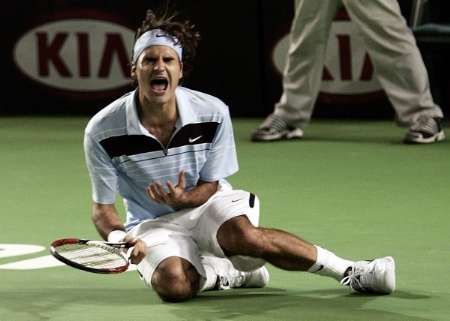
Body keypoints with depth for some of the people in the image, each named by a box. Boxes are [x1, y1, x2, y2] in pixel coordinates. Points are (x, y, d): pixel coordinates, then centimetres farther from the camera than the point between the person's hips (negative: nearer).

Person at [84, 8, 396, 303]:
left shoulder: (212, 113, -14)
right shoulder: (102, 131, -17)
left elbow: (210, 186, -2)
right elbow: (103, 207, -7)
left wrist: (184, 198, -26)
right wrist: (118, 238, -30)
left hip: (209, 205, 1)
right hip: (153, 224, 0)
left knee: (242, 235, -37)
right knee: (173, 284, -35)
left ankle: (350, 270, -21)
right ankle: (226, 272, -3)